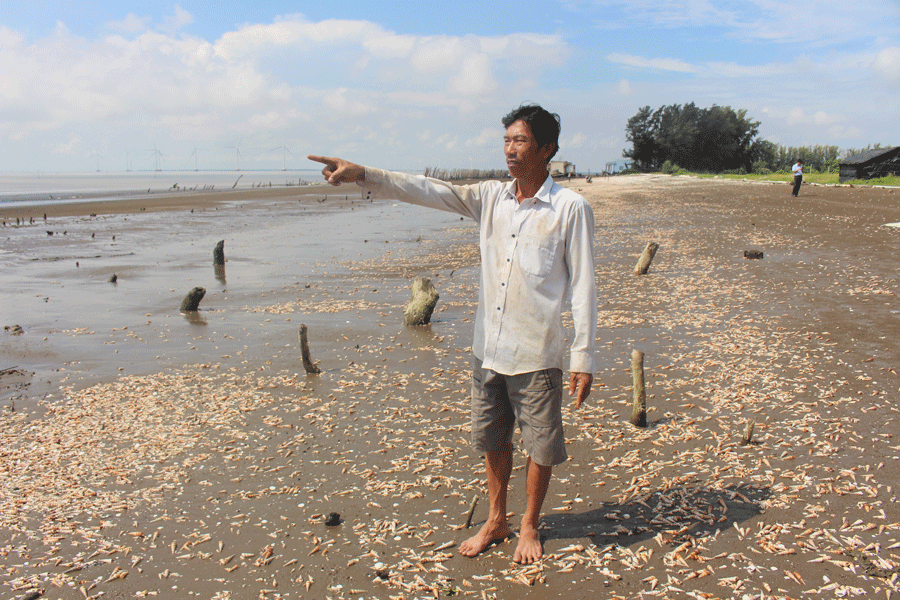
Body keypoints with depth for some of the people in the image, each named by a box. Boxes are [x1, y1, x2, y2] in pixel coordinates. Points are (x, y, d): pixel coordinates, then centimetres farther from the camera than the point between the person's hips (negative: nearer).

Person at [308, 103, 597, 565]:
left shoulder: (571, 208, -9)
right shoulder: (490, 198, 5)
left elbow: (583, 287, -9)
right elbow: (427, 190, 0)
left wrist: (584, 358, -10)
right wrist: (364, 175, -12)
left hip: (536, 354, -5)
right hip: (488, 349, 5)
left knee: (540, 445, 10)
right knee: (492, 439, 17)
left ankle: (529, 526, 33)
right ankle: (496, 521, 37)